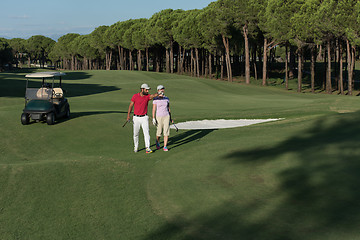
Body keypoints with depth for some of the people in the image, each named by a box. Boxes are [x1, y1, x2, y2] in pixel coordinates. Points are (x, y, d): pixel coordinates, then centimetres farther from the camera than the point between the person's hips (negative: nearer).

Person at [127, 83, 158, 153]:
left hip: (144, 118, 0)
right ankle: (136, 147, 27)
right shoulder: (135, 96, -5)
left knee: (146, 132, -11)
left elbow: (153, 96, -26)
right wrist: (128, 115, -13)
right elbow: (131, 106, -3)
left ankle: (147, 148, -13)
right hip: (136, 118, 0)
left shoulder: (147, 96, -3)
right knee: (136, 134, 9)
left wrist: (158, 94, -49)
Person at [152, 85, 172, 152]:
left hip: (166, 116, 3)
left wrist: (170, 118, 10)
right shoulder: (155, 99, -6)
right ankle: (157, 142, 36)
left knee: (166, 132, -5)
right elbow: (154, 109, -6)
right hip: (159, 117, -2)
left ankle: (165, 147, 3)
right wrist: (153, 119, -12)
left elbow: (168, 108, 12)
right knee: (159, 133, 3)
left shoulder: (166, 98, 5)